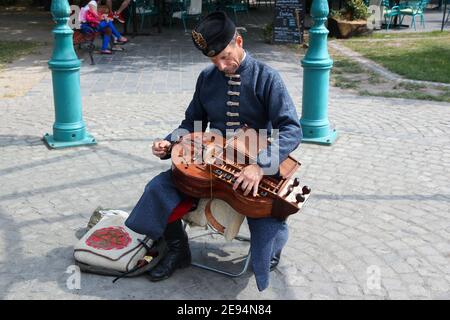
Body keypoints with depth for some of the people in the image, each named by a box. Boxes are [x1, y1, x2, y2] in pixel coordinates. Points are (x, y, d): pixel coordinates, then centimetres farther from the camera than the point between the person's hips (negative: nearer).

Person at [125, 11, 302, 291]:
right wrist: (170, 143, -6)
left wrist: (261, 166, -34)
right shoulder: (207, 78, 4)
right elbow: (193, 122, 16)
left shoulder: (266, 78, -11)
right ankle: (178, 250, 12)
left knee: (267, 224, -28)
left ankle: (271, 250, 14)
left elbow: (291, 130, -19)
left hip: (255, 168, -4)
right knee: (159, 188, -14)